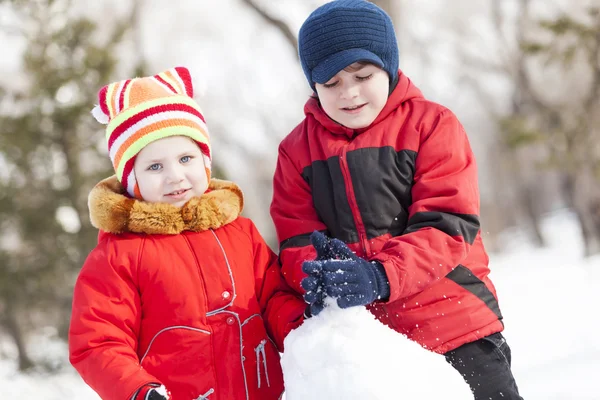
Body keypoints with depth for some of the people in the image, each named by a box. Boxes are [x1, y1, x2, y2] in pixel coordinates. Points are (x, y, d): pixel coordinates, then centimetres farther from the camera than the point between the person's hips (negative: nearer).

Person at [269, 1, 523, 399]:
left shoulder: (432, 124, -4)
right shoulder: (297, 149, 6)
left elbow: (447, 227, -13)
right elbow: (296, 240, 1)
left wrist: (380, 277, -29)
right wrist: (317, 271, -24)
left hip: (455, 325, -2)